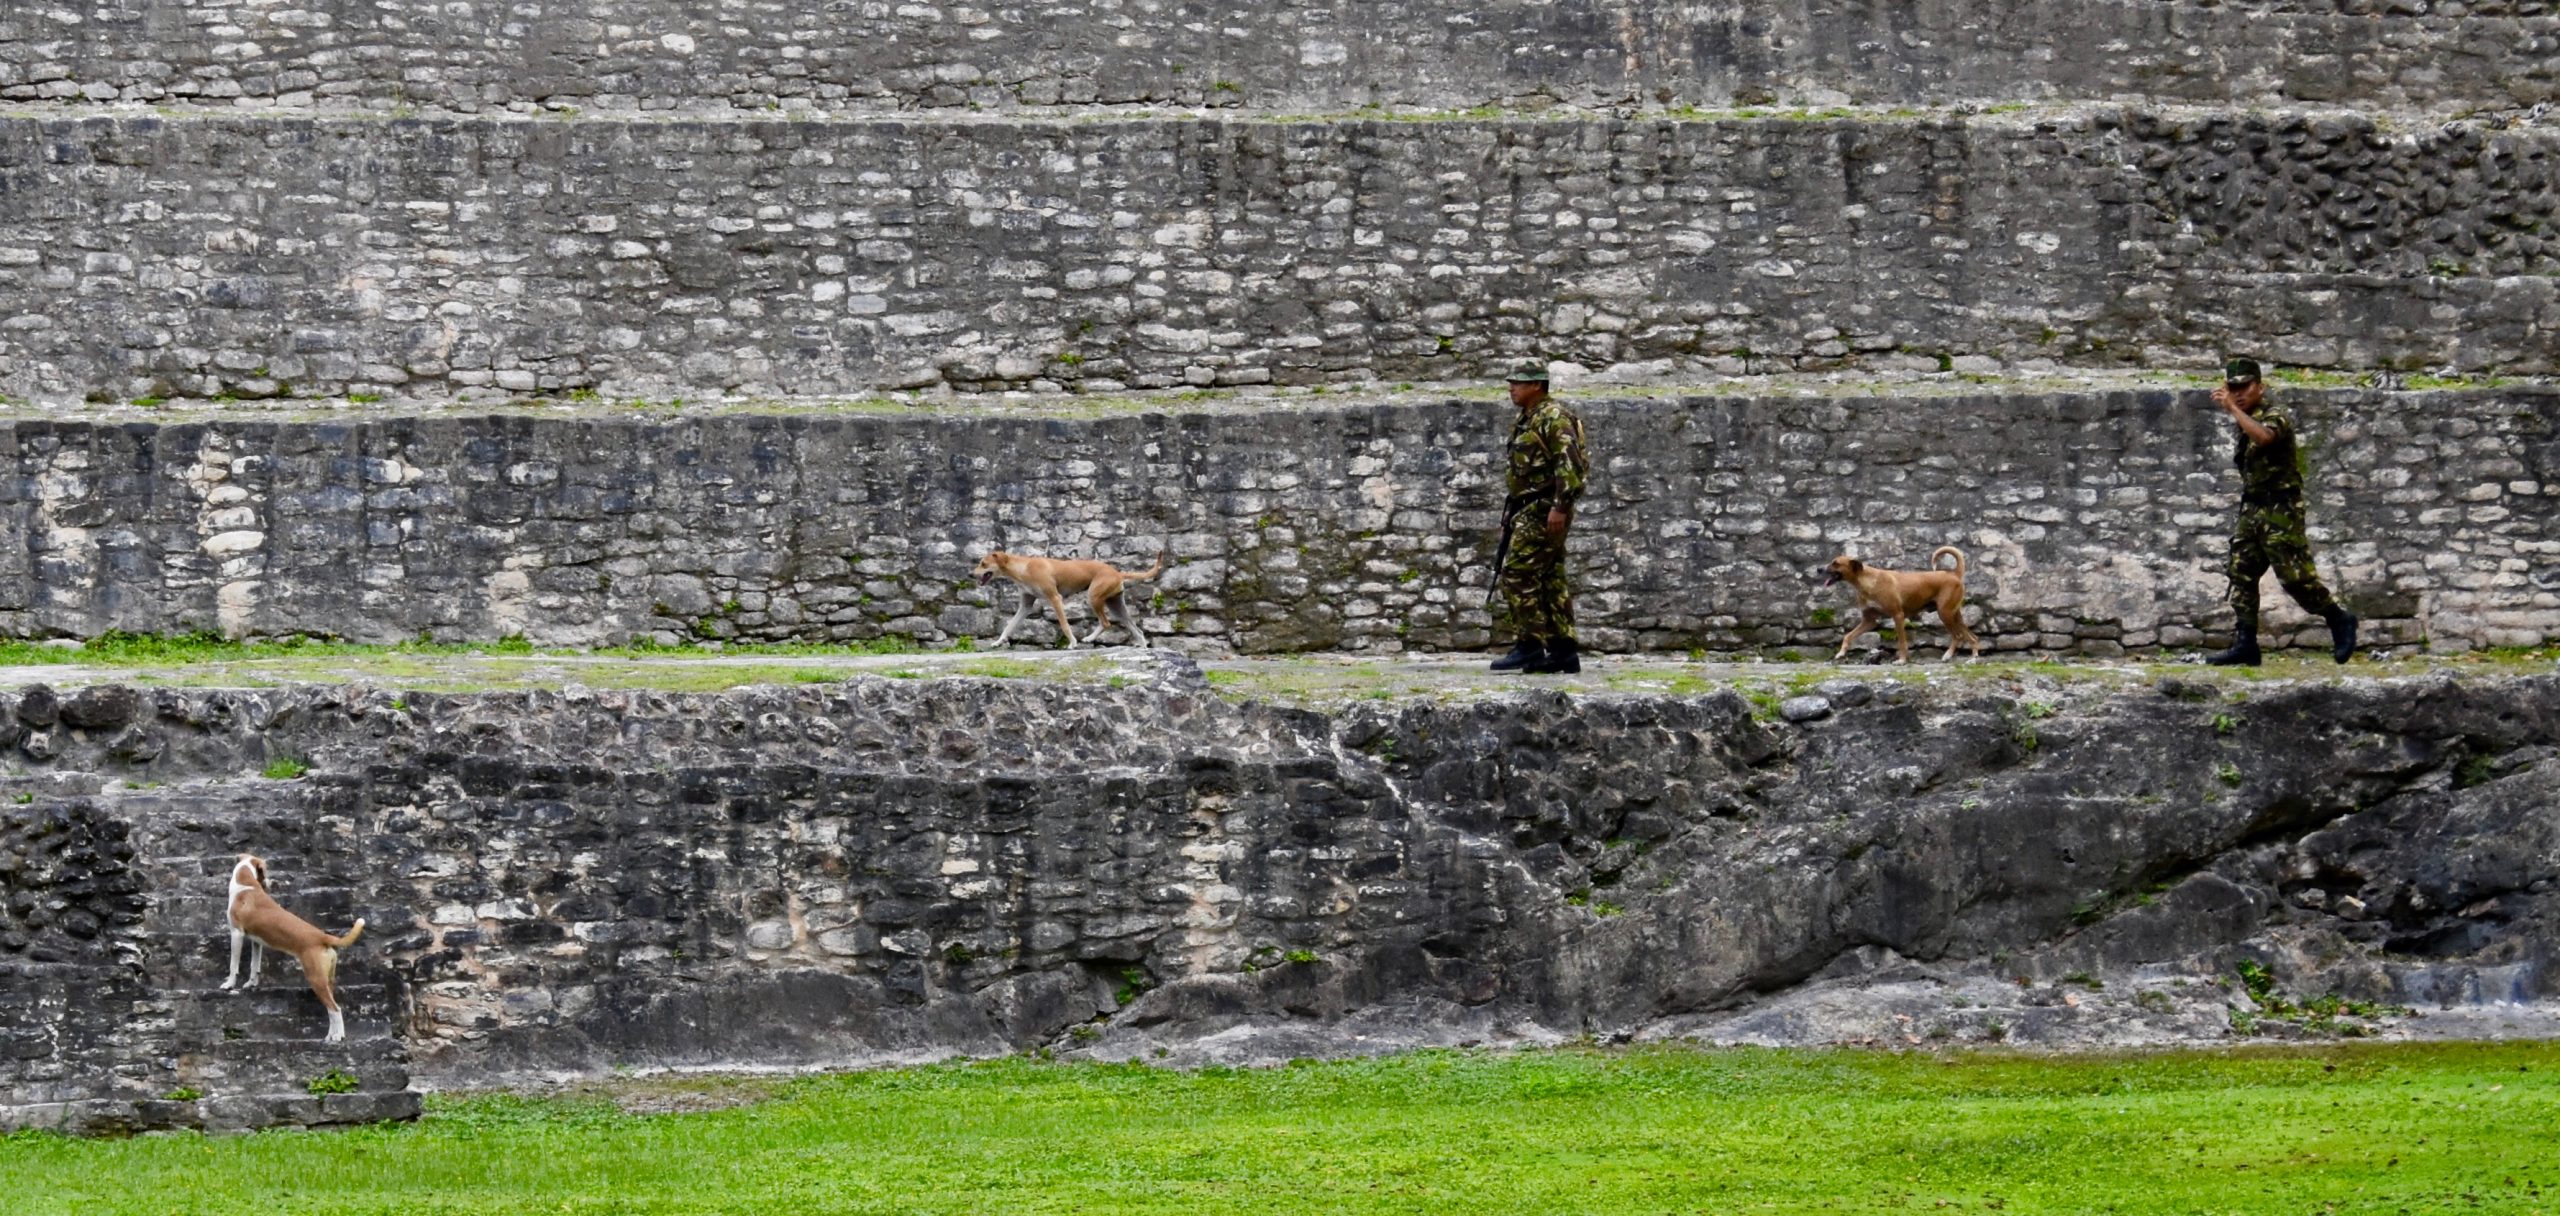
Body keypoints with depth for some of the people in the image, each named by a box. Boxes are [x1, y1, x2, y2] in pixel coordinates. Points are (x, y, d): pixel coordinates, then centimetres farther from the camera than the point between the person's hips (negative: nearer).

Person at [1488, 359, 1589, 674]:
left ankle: (1529, 646, -12)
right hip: (1529, 508, 10)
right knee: (1550, 578, 8)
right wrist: (1512, 512, 23)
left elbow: (1569, 464, -21)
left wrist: (1560, 506, -26)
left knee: (1517, 573, -13)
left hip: (1543, 509, -10)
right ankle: (1563, 652, 9)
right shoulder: (1526, 420, 19)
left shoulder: (1553, 417, -12)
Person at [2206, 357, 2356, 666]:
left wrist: (2233, 408, -31)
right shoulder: (2244, 421, 15)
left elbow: (2263, 436, -35)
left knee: (2294, 576, -10)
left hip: (2280, 510, -9)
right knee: (2241, 577, 2)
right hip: (2251, 510, 9)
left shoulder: (2275, 415, -11)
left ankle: (2340, 621, 8)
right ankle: (2244, 645, 3)